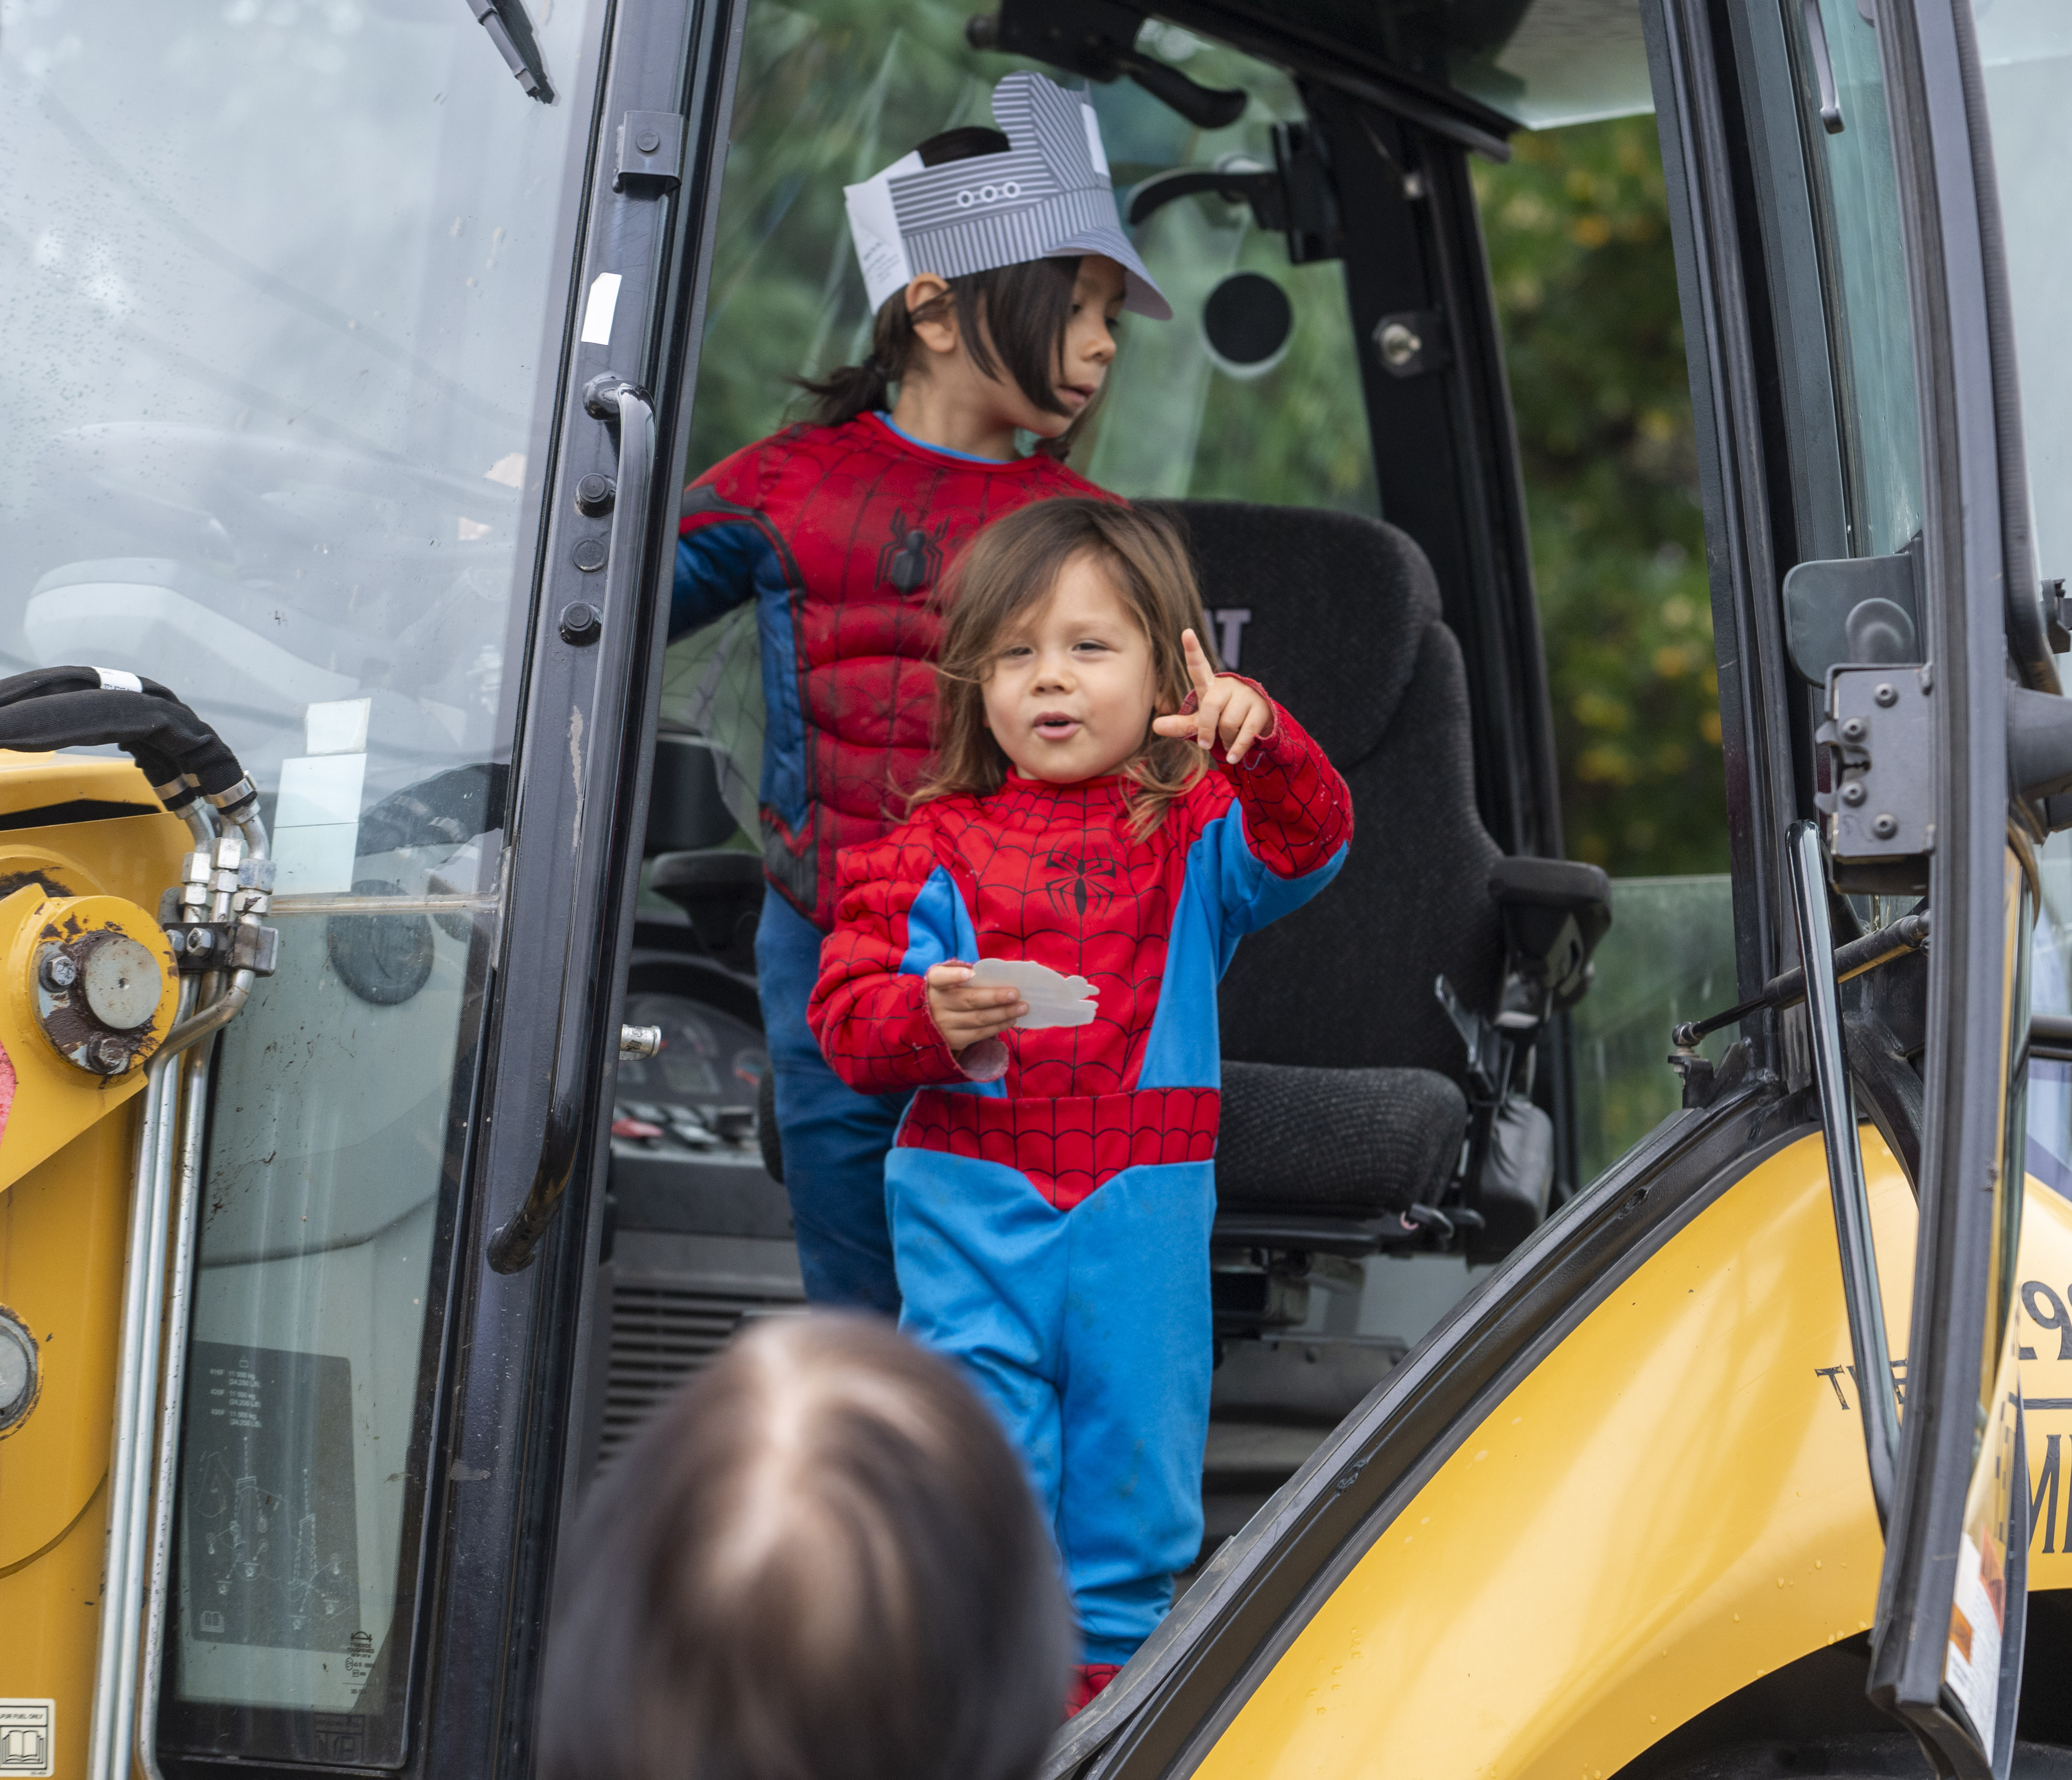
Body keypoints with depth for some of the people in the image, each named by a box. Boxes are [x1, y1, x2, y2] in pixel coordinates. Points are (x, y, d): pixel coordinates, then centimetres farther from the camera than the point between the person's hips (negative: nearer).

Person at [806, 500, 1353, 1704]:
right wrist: (934, 1020, -22)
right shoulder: (938, 847, 3)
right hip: (973, 1200, -1)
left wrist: (1261, 743, -34)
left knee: (1139, 1419, 8)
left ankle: (1111, 1644, 22)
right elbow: (848, 1003, 0)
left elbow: (1308, 842, -15)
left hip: (1144, 1207, 1)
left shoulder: (1198, 833, 5)